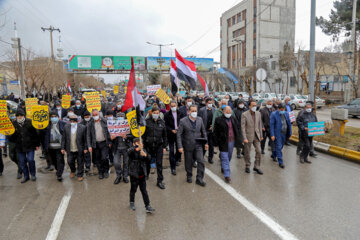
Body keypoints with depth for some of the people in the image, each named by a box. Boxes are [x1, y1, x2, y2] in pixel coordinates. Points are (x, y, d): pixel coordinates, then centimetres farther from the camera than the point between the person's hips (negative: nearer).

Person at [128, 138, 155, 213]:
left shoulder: (143, 150, 5)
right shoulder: (131, 150, -10)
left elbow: (148, 159, -7)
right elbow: (129, 152, -35)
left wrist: (145, 155, -30)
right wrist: (137, 148, -54)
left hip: (142, 175, 3)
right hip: (134, 175, -3)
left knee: (144, 190, 8)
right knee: (133, 189, 15)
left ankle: (147, 206, 12)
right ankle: (132, 203, 38)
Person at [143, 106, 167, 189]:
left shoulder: (162, 122, 1)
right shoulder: (147, 121, -4)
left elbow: (164, 135, 7)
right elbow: (143, 133, -1)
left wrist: (164, 146, 5)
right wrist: (143, 144, -4)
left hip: (159, 146, 0)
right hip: (149, 145, 0)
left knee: (159, 164, 1)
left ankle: (159, 181, 10)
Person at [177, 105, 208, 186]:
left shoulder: (200, 119, 1)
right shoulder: (183, 121, -10)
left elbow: (203, 131, 12)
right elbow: (179, 134, -9)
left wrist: (205, 142, 9)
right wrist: (180, 146, -15)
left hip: (198, 145, 2)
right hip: (188, 146, -2)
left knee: (201, 161, -6)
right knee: (188, 163, 11)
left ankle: (199, 179, 8)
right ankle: (189, 176, 35)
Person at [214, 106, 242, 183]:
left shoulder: (233, 118, 6)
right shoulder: (219, 120, -9)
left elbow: (237, 129, 12)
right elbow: (216, 132, -6)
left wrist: (239, 139, 6)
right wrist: (217, 143, -8)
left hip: (232, 141, 5)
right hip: (223, 142, -5)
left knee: (229, 157, 18)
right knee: (225, 158, -4)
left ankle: (223, 167, 42)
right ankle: (227, 175, 0)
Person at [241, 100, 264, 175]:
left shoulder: (258, 113, 3)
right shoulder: (244, 115, -11)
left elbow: (260, 124, 10)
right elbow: (243, 127, -13)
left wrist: (261, 135, 10)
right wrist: (245, 138, -17)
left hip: (256, 136, 4)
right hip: (248, 136, -4)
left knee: (259, 151, 1)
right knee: (247, 152, 8)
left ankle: (257, 167, 16)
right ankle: (247, 166, 27)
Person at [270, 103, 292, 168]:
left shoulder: (286, 113, 6)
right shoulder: (273, 114, -10)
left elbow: (289, 124, 12)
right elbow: (271, 125, -12)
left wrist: (290, 133, 9)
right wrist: (272, 135, -17)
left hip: (284, 133, 6)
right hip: (277, 133, -6)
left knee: (281, 146, 17)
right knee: (279, 147, -4)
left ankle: (274, 155, 41)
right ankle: (280, 162, 3)